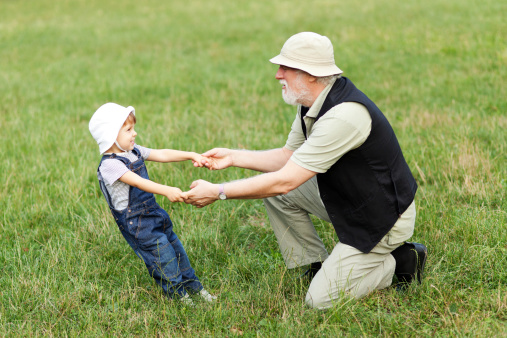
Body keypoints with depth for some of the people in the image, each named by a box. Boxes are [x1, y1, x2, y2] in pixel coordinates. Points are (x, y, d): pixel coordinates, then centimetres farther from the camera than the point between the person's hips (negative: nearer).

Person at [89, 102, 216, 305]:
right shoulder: (110, 165, -21)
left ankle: (193, 286, 29)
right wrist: (166, 191, -42)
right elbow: (138, 182, -32)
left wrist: (190, 155, -3)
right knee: (162, 253, -5)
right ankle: (178, 293, 13)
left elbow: (162, 155, 7)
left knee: (174, 246, 15)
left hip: (152, 211, 9)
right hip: (134, 221, -9)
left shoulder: (134, 152, 6)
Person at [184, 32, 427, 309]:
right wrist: (233, 157, 1)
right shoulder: (313, 103, -2)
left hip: (381, 218, -9)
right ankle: (316, 266, 14)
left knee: (320, 300, -9)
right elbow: (290, 156, 10)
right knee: (272, 189, 2)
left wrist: (218, 192, -27)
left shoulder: (344, 117, -33)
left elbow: (286, 180, -33)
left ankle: (400, 261, 7)